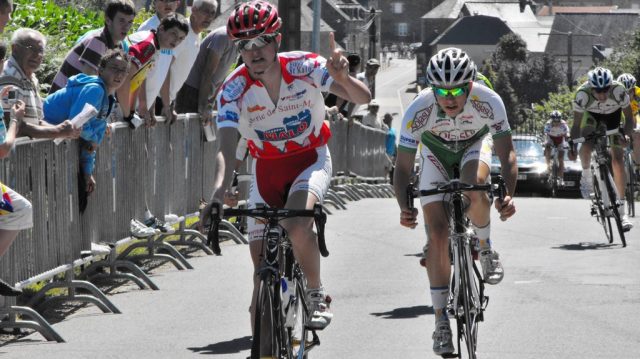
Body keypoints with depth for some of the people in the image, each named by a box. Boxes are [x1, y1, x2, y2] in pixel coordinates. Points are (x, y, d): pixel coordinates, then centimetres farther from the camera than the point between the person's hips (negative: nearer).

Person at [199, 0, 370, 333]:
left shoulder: (304, 67, -21)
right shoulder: (233, 90, -20)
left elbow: (363, 98, -23)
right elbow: (226, 150, -28)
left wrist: (342, 78, -47)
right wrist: (217, 195, -47)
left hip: (310, 159, -2)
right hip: (267, 167, 2)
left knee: (296, 225, -32)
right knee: (262, 267, -1)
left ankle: (317, 296, -9)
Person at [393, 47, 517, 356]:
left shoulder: (488, 102, -35)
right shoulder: (418, 110, -35)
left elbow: (506, 153, -30)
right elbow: (403, 167, -30)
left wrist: (508, 195, -48)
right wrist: (404, 208, -48)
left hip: (475, 144, 0)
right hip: (436, 149, 0)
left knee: (475, 191, -35)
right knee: (437, 234, -11)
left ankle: (485, 250, -4)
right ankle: (441, 322, -3)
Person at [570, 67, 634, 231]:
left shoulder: (619, 91, -36)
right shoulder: (582, 94, -37)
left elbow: (629, 118, -24)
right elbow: (576, 124, -26)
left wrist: (626, 134, -39)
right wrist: (572, 146, -36)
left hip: (613, 115, 0)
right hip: (591, 114, 0)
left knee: (617, 159, -9)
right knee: (586, 147, -29)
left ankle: (621, 211, -3)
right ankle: (586, 177, 4)